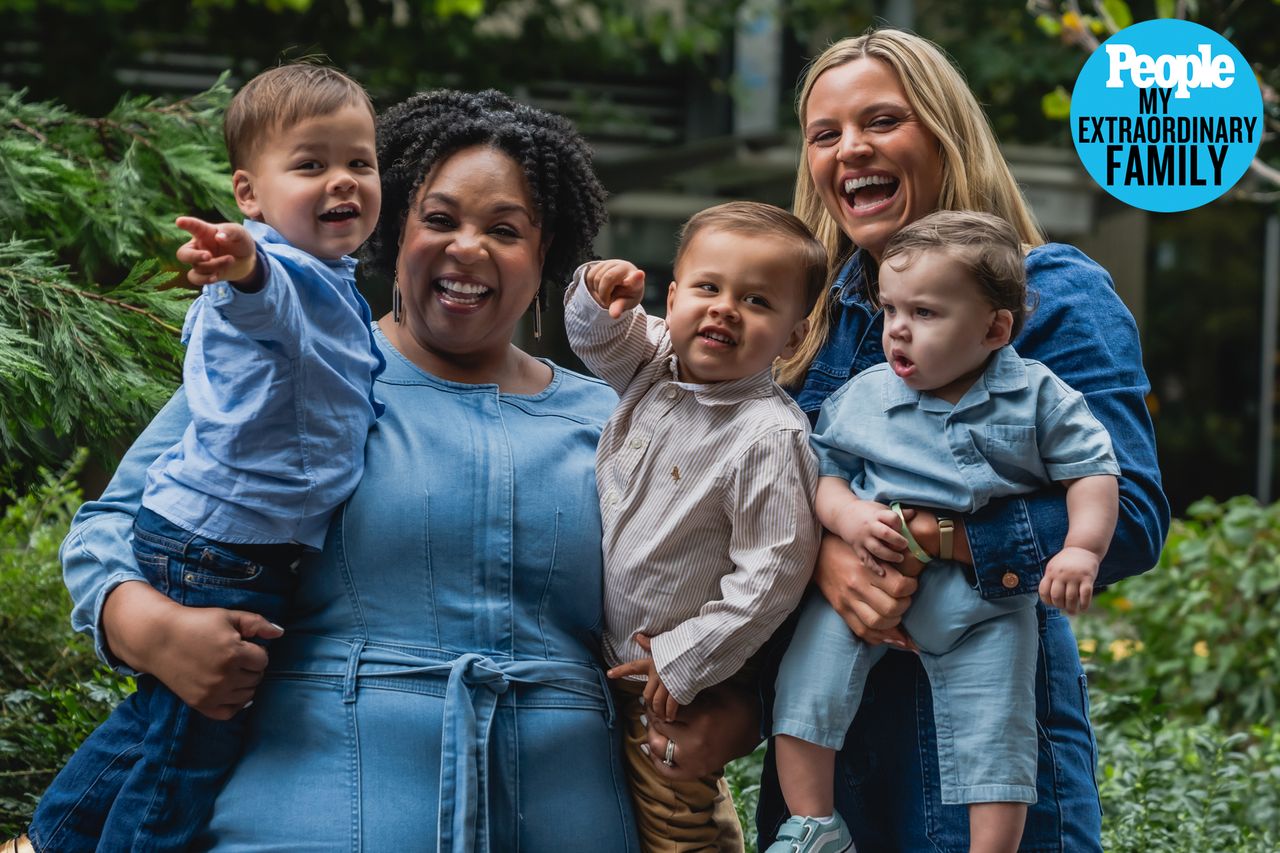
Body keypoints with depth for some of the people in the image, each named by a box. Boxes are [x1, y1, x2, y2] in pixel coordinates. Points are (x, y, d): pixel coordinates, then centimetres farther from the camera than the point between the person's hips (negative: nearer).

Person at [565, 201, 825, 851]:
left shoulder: (769, 438, -25)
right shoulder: (654, 364, -4)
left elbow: (771, 576, -25)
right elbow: (596, 339, 17)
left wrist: (685, 662, -21)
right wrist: (601, 295, -8)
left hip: (679, 689, -7)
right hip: (610, 662, 7)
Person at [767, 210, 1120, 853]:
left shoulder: (1036, 397, -6)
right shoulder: (862, 398, -2)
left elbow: (1091, 471, -3)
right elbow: (824, 471, 3)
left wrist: (1081, 550, -17)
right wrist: (848, 518, -18)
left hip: (986, 598, -1)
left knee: (994, 736, -1)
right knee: (808, 681, -8)